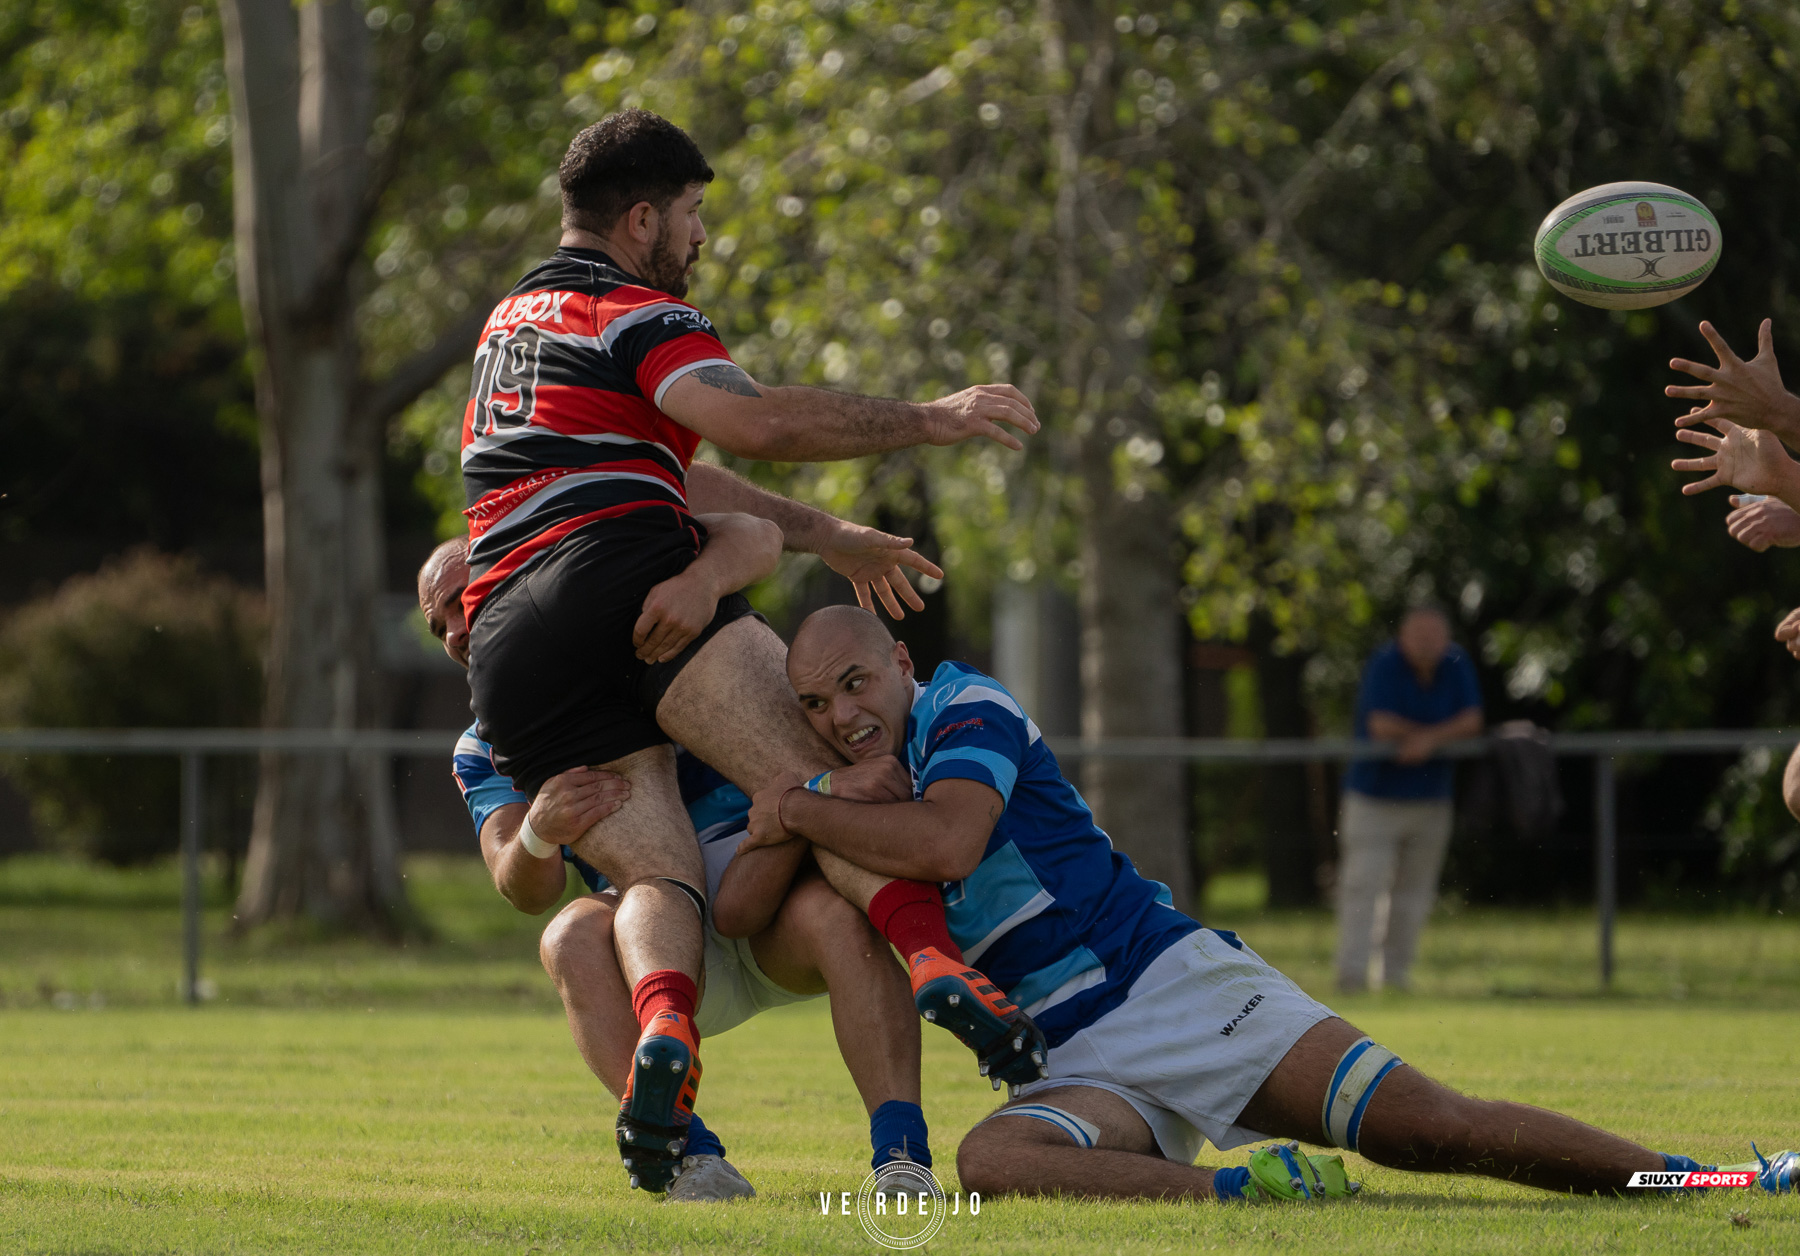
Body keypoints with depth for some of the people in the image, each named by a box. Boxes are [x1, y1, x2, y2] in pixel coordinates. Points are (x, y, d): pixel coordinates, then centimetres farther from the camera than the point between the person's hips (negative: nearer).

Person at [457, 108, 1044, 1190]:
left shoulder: (515, 321, 33)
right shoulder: (636, 317, 5)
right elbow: (762, 422, -15)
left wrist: (831, 537, 40)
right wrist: (931, 420, -7)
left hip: (507, 649, 7)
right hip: (623, 578, -7)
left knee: (657, 874, 0)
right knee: (818, 783, -13)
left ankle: (663, 1029, -32)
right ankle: (935, 958, -36)